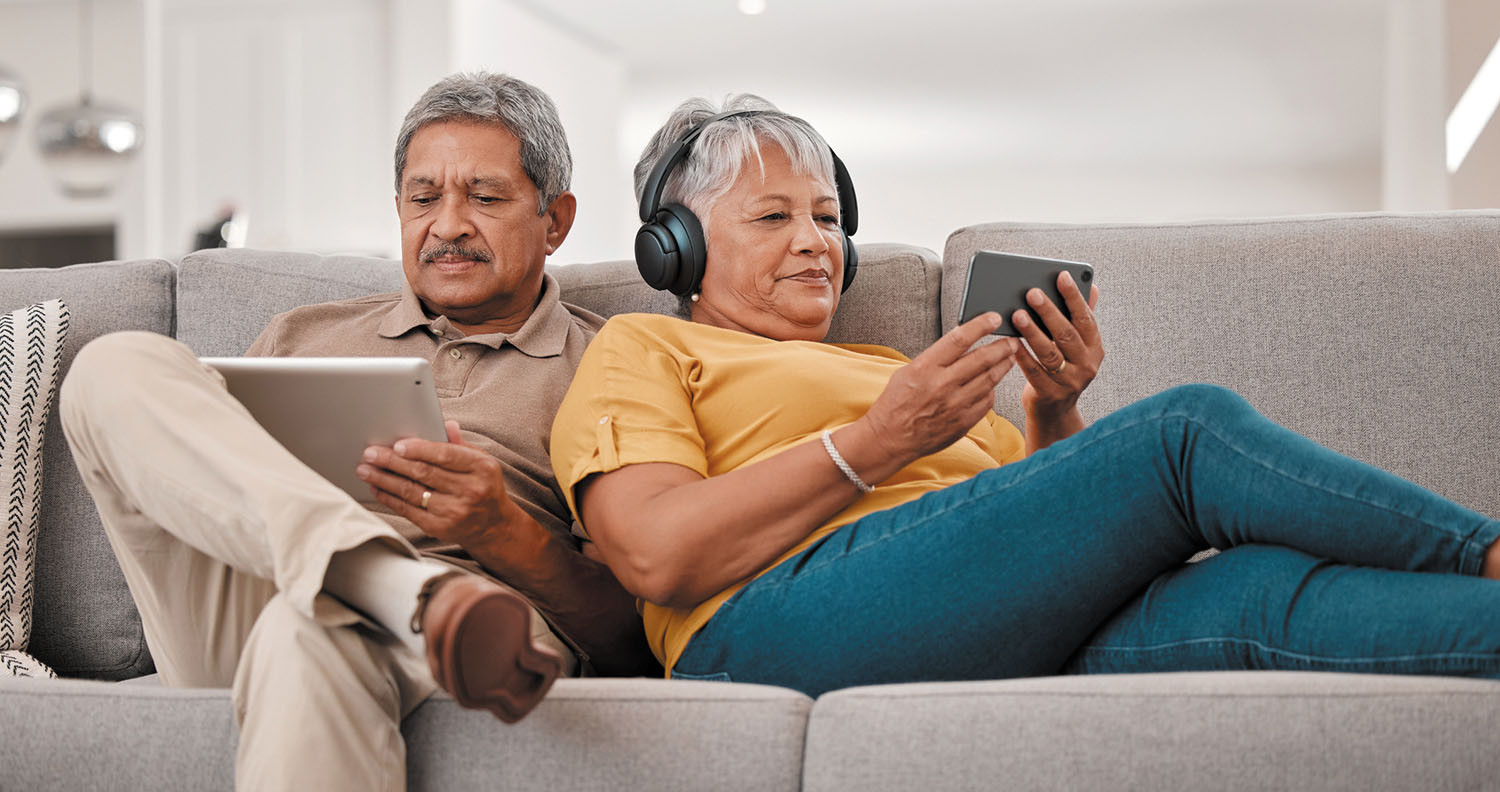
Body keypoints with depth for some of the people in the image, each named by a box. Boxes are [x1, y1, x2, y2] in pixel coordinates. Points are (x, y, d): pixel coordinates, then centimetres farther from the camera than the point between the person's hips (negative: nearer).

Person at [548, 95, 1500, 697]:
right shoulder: (641, 348, 18)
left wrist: (1057, 413, 6)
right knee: (1193, 430, -19)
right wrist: (874, 444, -8)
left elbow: (1043, 519, 27)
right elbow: (659, 554, -4)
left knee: (1258, 590, -27)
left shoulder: (887, 368, 37)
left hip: (1015, 640, 6)